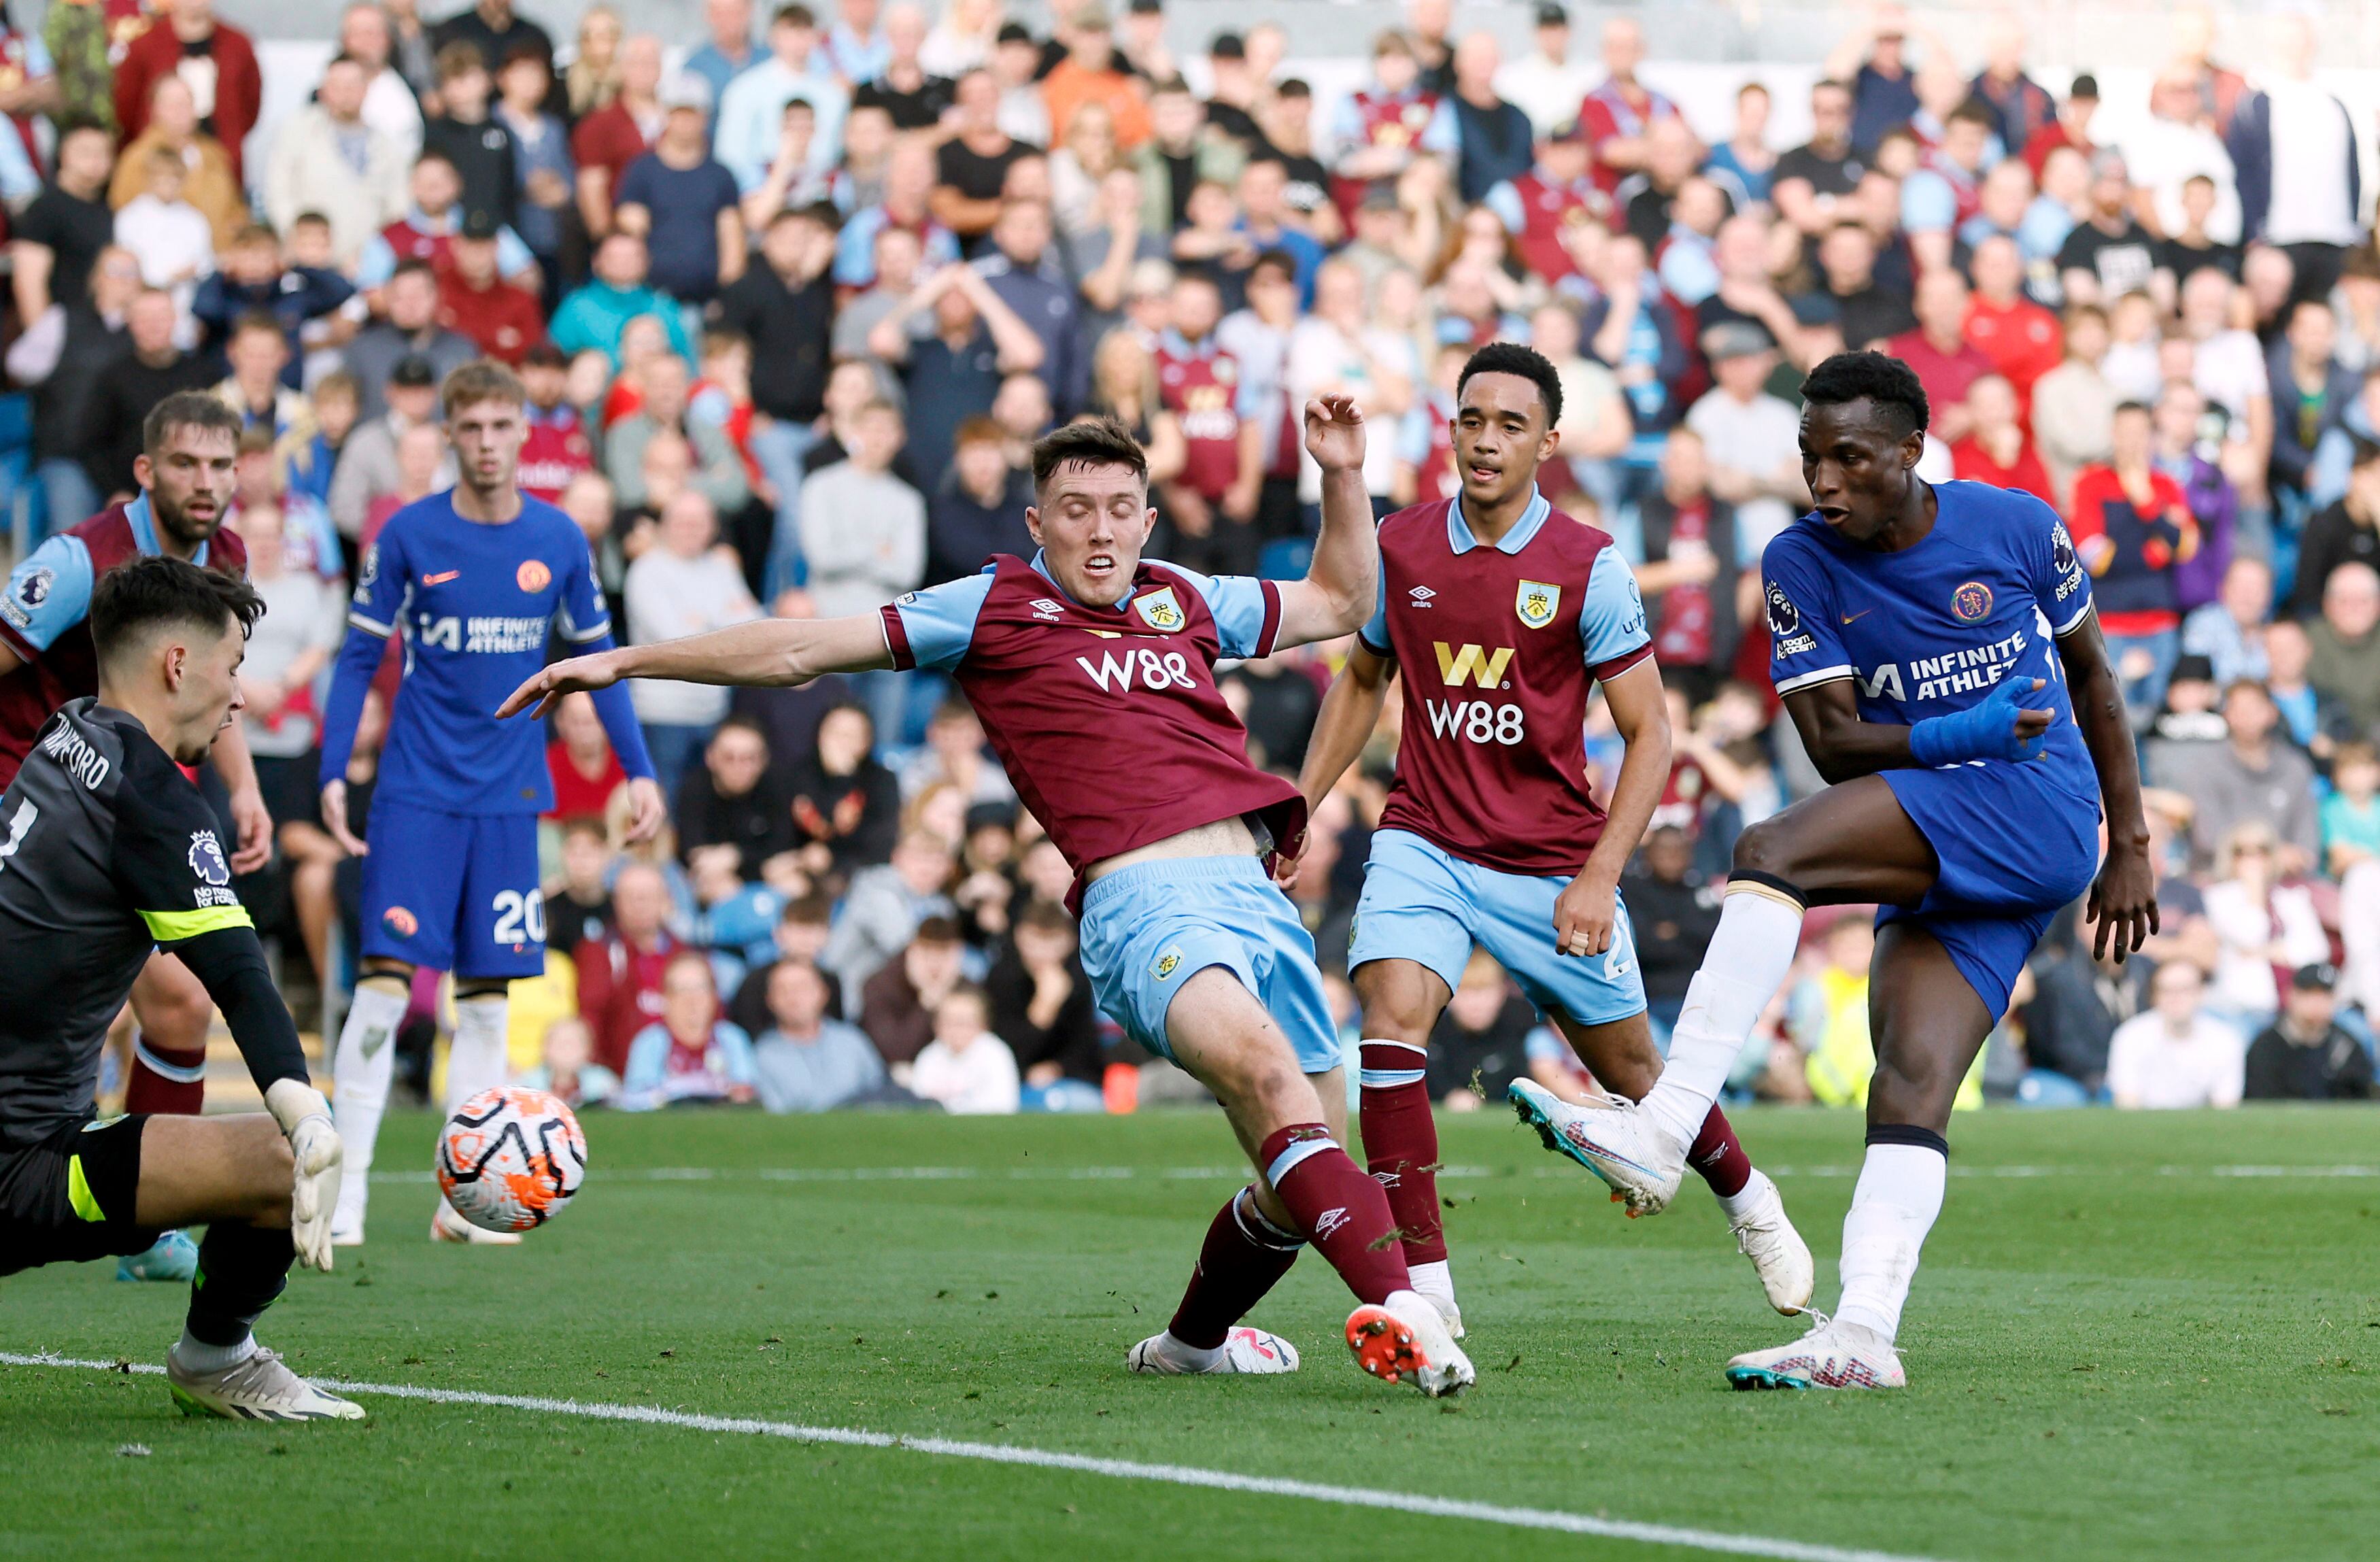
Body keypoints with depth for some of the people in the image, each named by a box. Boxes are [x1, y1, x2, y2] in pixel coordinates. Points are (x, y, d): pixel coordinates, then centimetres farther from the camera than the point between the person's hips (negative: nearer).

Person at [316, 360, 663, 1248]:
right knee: (386, 981, -11)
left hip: (509, 798, 3)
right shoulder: (409, 534, -4)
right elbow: (360, 656, 1)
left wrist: (639, 771, 7)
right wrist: (333, 774, -7)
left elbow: (595, 658, 13)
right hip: (416, 794, -3)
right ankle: (345, 1191, -7)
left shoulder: (559, 540, 3)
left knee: (488, 994, 4)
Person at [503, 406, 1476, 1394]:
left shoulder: (1184, 602, 23)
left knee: (1303, 1184, 5)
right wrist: (624, 662, 10)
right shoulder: (995, 607, 9)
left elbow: (1339, 602, 38)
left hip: (1255, 894, 6)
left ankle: (1192, 1339, 33)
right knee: (1262, 1068, -34)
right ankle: (1398, 1308, -46)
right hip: (1142, 900, -6)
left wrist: (1343, 474, 25)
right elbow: (802, 649, 10)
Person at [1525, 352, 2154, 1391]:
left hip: (2039, 812, -5)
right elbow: (1832, 744, -2)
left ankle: (1664, 1129, -36)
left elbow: (2090, 677, 15)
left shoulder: (2018, 528, 1)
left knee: (1770, 852, -26)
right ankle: (1863, 1335, -20)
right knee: (1909, 1087, -12)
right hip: (1934, 864, 5)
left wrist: (2130, 846, 15)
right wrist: (1958, 733, -20)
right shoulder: (1802, 565, 5)